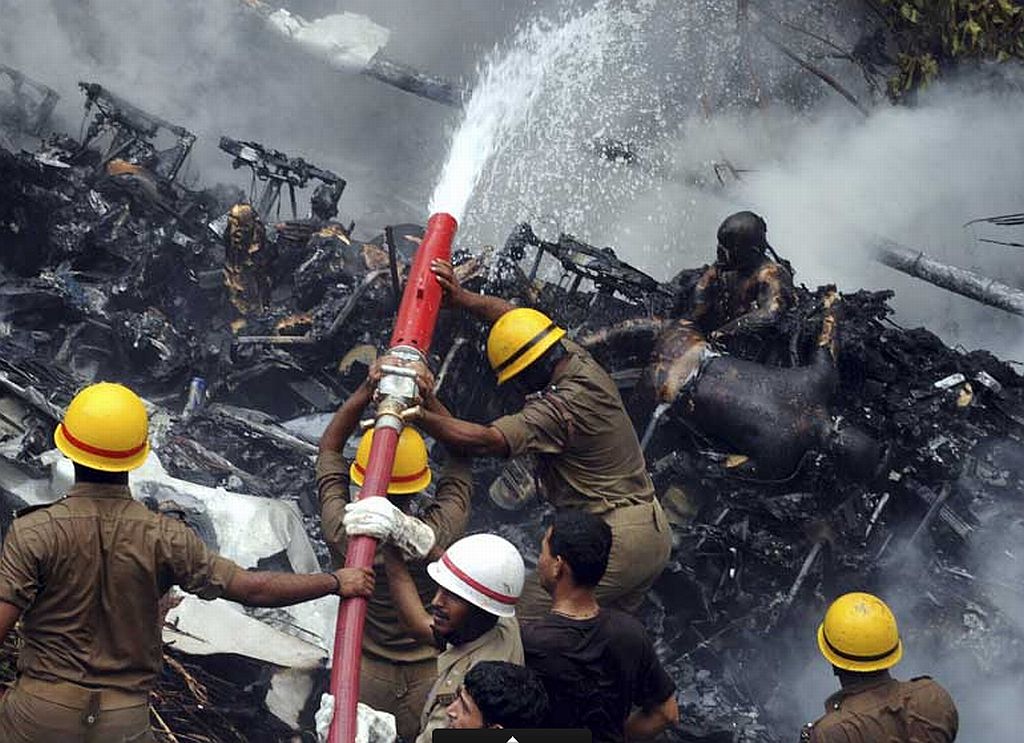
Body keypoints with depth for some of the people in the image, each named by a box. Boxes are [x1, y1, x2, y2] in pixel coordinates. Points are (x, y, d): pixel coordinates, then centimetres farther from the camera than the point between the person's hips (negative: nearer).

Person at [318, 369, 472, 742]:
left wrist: (366, 390, -7)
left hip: (364, 678, 1)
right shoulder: (440, 532, -16)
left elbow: (329, 447, 2)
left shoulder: (341, 530, -14)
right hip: (431, 678, -1)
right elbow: (461, 450, 1)